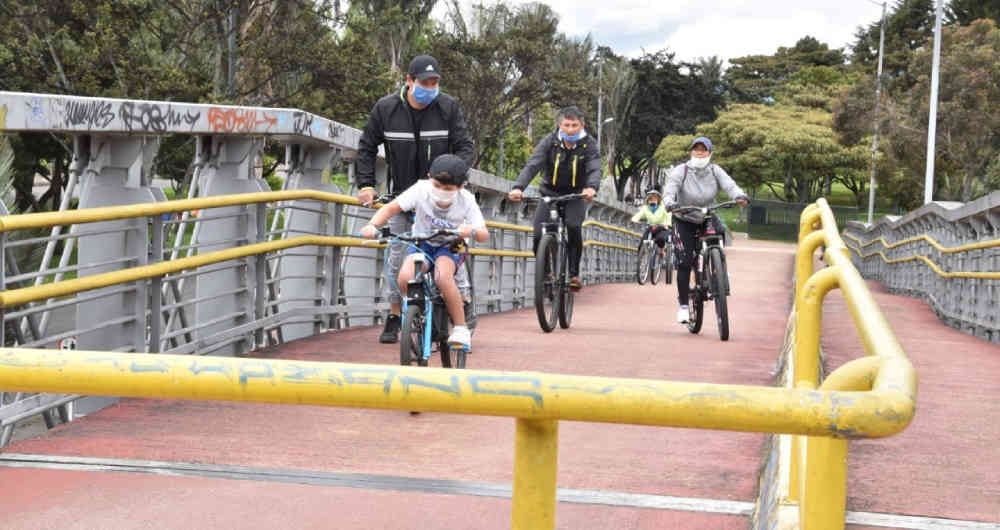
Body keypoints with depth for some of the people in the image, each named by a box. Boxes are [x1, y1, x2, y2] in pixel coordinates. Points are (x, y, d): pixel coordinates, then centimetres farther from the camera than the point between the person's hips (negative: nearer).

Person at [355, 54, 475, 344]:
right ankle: (394, 318, 12)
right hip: (400, 193, 1)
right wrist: (366, 184, -4)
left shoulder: (448, 107, -8)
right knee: (397, 254, 2)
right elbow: (367, 148, 5)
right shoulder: (386, 108, -6)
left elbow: (464, 146, -6)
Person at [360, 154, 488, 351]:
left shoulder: (466, 200, -19)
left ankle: (461, 329, -18)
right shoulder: (421, 190, -20)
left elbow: (484, 235, -20)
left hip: (449, 246, -1)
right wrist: (373, 225, -39)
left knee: (443, 276, -34)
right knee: (405, 278, -28)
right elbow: (391, 208, -20)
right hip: (421, 244, 1)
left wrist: (471, 231, -45)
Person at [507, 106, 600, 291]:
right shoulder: (550, 142, -11)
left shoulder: (589, 145, -11)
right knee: (539, 235, -17)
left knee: (573, 227, -29)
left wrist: (591, 187, -50)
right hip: (550, 193, 1)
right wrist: (518, 187, -41)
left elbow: (595, 170, -26)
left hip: (575, 196, -1)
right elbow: (532, 166, -22)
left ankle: (574, 273, -16)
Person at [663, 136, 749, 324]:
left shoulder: (715, 171, -5)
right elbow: (671, 188, -25)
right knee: (685, 262, -11)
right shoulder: (681, 171, -11)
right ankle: (683, 305, -2)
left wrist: (739, 196, -43)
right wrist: (669, 203, -48)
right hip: (684, 221, -3)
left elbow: (728, 184, -21)